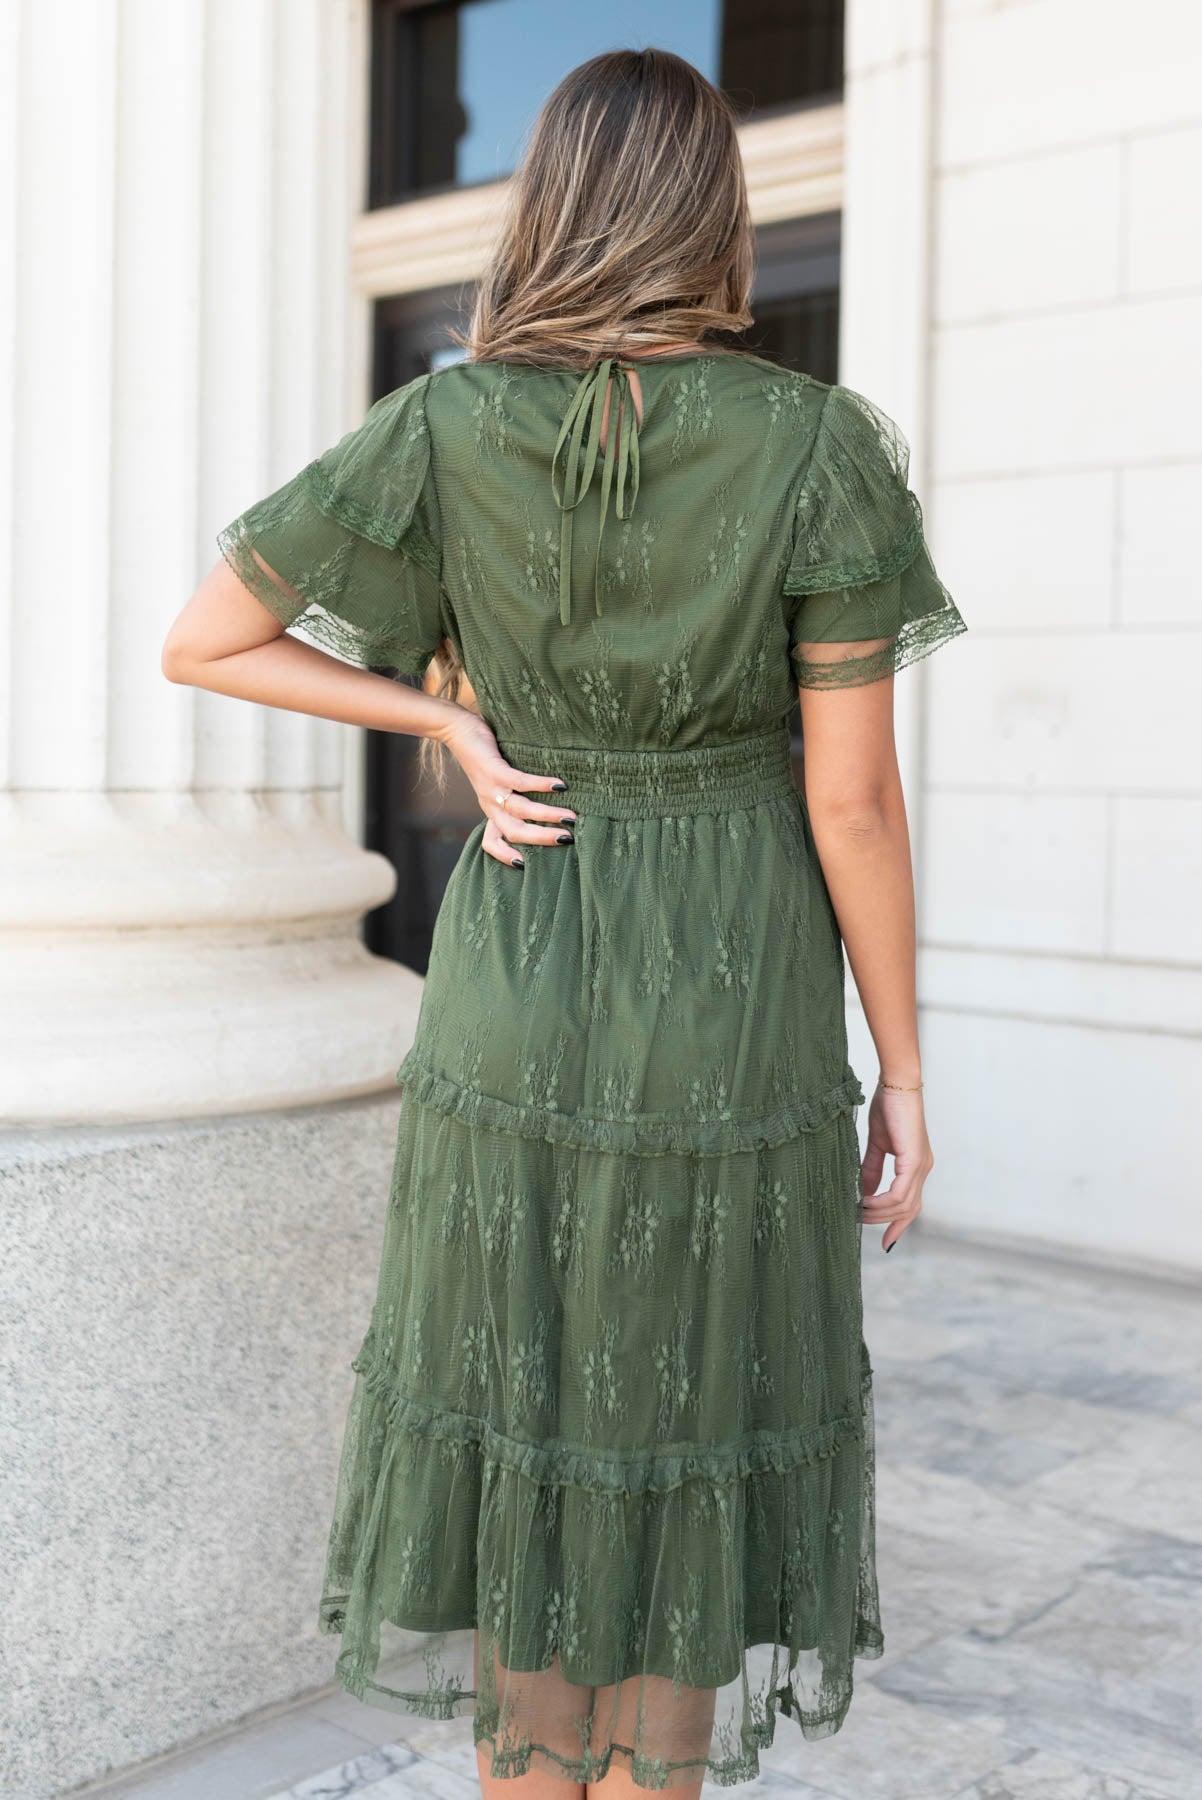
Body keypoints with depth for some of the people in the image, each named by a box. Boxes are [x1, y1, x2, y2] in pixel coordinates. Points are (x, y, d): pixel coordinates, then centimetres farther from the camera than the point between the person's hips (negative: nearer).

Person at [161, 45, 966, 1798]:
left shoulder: (442, 428, -4)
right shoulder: (820, 442, -10)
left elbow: (198, 644, 0)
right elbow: (854, 799, -11)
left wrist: (458, 726, 1)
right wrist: (903, 1073, -1)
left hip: (515, 1016, 2)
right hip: (733, 1031, -1)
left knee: (529, 1434, 16)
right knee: (684, 1450, 13)